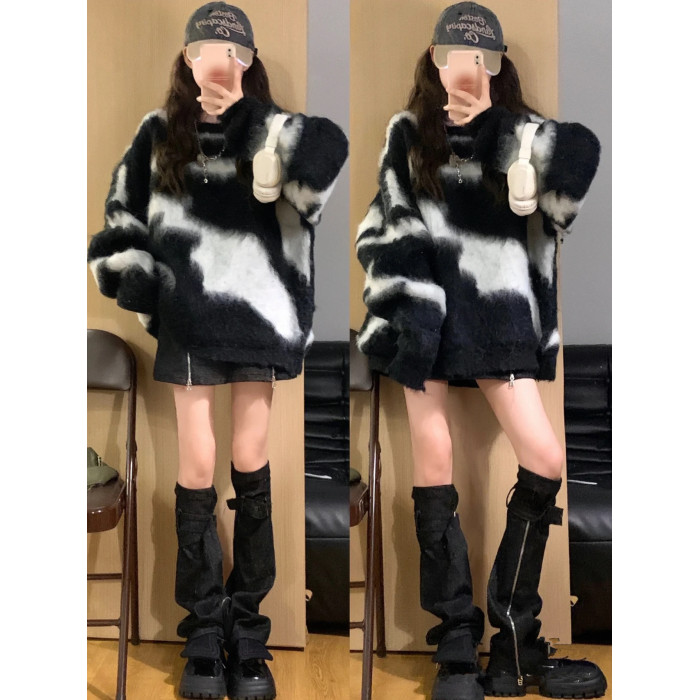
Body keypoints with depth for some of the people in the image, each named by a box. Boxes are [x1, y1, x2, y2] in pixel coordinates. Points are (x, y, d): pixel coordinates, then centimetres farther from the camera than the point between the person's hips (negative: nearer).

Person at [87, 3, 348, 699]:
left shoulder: (267, 134, 1)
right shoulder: (158, 134, 6)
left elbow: (326, 155, -21)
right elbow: (123, 220, 12)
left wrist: (247, 115, -20)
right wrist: (134, 285, 0)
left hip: (258, 316, -1)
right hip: (187, 322, 1)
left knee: (250, 463, 3)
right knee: (197, 465, 2)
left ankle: (246, 625, 14)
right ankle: (204, 628, 13)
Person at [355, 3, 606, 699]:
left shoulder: (518, 133, 9)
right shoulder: (407, 133, 9)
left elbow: (577, 161, -12)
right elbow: (390, 233, 1)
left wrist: (494, 127, -14)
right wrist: (408, 318, -11)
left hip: (499, 321, 1)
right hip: (428, 320, -1)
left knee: (545, 462, -7)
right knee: (434, 467, 0)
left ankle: (514, 638, 7)